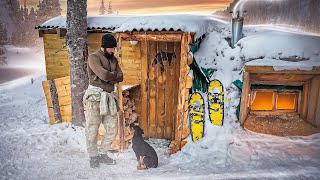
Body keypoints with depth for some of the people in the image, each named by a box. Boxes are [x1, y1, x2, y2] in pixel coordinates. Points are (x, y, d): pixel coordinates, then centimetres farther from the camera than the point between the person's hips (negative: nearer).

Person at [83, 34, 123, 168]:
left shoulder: (113, 59, 17)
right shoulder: (93, 57, -5)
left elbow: (120, 77, 7)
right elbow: (104, 75, -19)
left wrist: (108, 77, -9)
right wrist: (114, 74, 0)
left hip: (109, 97, 6)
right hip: (95, 97, -6)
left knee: (112, 129, 6)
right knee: (92, 129, 1)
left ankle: (102, 154, 24)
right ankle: (93, 157, 19)